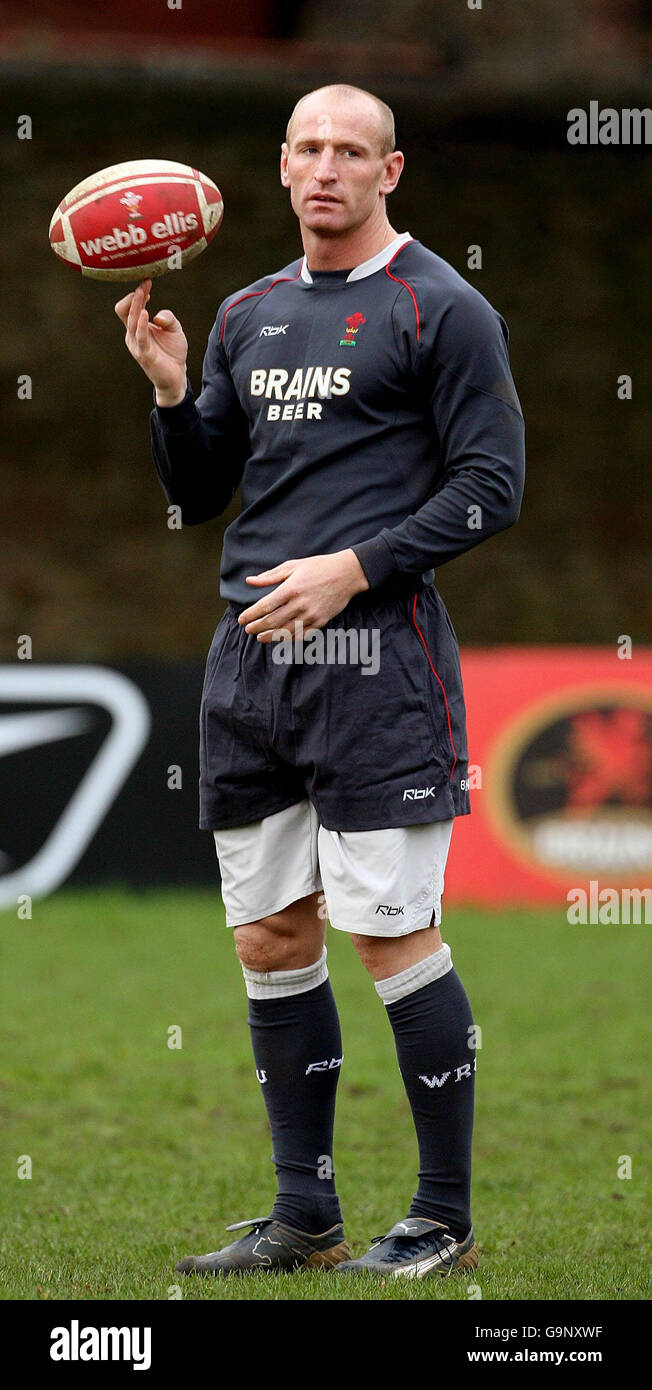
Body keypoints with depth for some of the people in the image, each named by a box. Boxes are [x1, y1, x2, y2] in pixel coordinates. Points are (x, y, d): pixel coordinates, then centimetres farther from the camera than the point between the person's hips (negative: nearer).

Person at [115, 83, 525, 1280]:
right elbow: (198, 496, 20)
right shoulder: (248, 316, 17)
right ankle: (305, 1216, 17)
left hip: (373, 650, -7)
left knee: (390, 932, -8)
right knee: (269, 935, 8)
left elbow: (491, 486, -8)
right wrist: (170, 393, 2)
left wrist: (354, 567, -16)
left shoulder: (439, 308, -3)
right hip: (249, 657, 7)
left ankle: (446, 1218, 0)